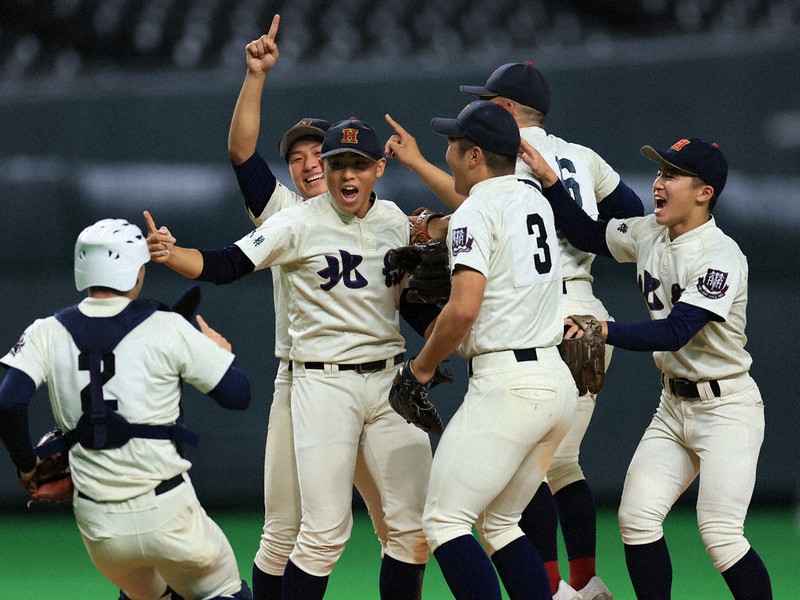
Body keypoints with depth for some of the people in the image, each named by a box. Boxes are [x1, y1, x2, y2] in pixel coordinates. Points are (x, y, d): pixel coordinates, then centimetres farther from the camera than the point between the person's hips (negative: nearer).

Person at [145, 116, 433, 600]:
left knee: (414, 527, 2)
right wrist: (168, 253, -31)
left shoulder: (394, 221, 9)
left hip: (390, 380, 5)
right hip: (324, 383, -5)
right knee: (325, 532, -10)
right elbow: (225, 265, -14)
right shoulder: (301, 223, -6)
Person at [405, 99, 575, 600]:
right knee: (500, 523, 18)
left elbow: (464, 307, -19)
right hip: (558, 380, 9)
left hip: (507, 384, -9)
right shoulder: (535, 201, 16)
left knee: (445, 520, -7)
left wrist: (424, 364, -5)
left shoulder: (475, 213, -10)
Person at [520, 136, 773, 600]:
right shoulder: (649, 235, 3)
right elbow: (586, 234, 16)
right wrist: (548, 180, 2)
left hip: (727, 408, -8)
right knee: (636, 518, -4)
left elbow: (674, 333, -30)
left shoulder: (721, 258, -21)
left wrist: (604, 330, -38)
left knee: (720, 535, -17)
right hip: (674, 406, 8)